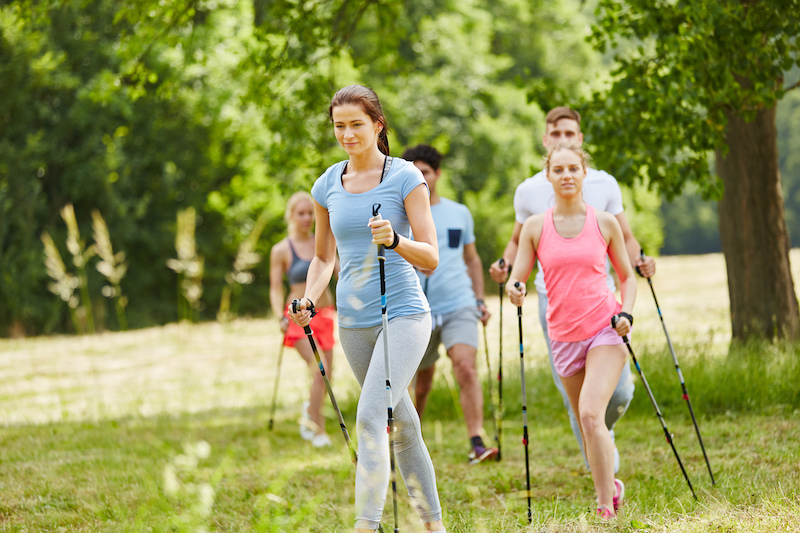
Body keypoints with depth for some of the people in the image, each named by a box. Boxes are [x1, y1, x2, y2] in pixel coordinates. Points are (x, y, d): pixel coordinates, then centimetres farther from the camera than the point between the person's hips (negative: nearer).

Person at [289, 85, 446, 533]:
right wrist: (310, 300, -1)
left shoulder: (406, 177, -6)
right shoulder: (328, 185, 8)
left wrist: (395, 240, -29)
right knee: (402, 425, 12)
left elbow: (431, 258, -9)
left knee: (371, 416, -21)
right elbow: (324, 257, 18)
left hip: (404, 314, -5)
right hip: (353, 320, 5)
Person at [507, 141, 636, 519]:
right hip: (563, 336, 3)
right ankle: (611, 486, 35)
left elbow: (626, 277, 12)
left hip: (606, 330, -3)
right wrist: (515, 289, -21)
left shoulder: (604, 223, 2)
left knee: (591, 414, -21)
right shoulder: (535, 226, 4)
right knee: (588, 426, 9)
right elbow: (517, 278, 4)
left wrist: (626, 314, -6)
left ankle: (606, 509, -15)